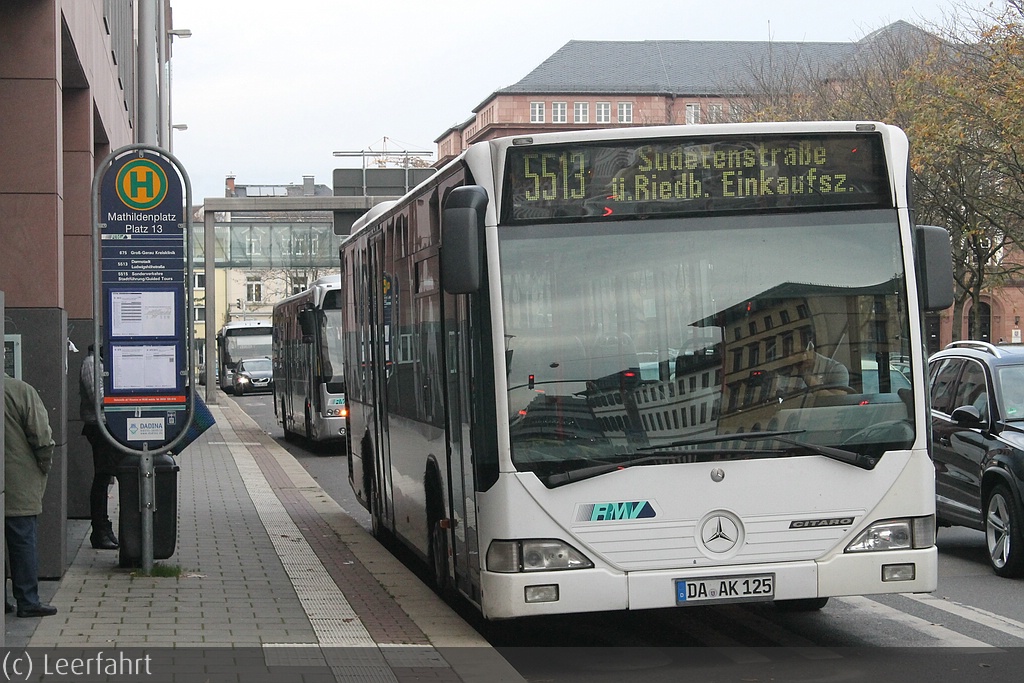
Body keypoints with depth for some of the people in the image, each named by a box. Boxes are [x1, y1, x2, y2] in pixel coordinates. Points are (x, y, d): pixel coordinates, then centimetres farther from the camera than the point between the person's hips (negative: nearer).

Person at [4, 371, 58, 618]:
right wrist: (45, 465, 4)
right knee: (23, 540, 1)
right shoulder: (22, 391, -11)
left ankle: (6, 600, 13)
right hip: (19, 486, -4)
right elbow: (41, 435, -11)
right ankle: (27, 601, 3)